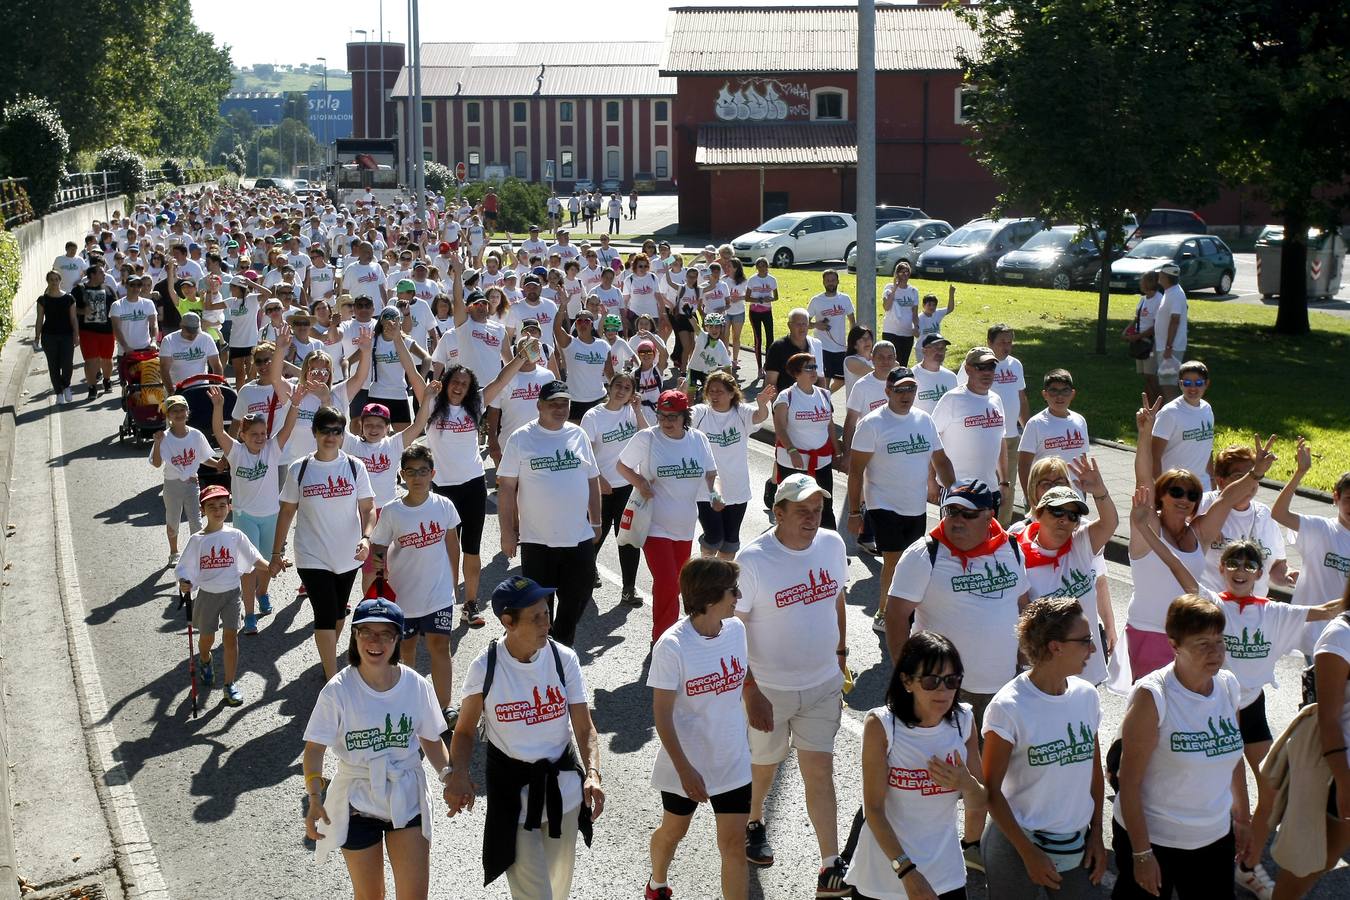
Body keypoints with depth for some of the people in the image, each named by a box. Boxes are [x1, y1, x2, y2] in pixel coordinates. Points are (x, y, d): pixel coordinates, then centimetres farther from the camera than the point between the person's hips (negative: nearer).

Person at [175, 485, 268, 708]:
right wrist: (184, 583, -29)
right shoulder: (197, 540, -10)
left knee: (231, 637, -6)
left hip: (232, 592, 0)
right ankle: (204, 661, 51)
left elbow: (253, 558, 4)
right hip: (207, 595, 0)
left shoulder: (235, 536, -4)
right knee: (207, 637, 16)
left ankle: (230, 686, 1)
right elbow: (185, 568, -10)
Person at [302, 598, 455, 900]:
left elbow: (431, 739, 5)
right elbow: (315, 748, -12)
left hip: (407, 799, 1)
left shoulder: (416, 686, -8)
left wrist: (448, 776, -10)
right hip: (357, 804, -1)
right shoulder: (338, 691, -14)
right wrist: (314, 798, -26)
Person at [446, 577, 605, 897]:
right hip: (512, 789, -3)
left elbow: (585, 728, -7)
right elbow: (465, 730, -2)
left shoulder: (563, 659, -10)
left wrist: (592, 774, -24)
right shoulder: (485, 667, -14)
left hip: (563, 784, 3)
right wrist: (459, 775, -20)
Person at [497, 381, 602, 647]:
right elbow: (506, 487, -5)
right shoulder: (521, 439, -6)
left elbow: (592, 480, 13)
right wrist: (507, 532, -7)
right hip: (537, 540, -3)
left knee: (577, 595, 10)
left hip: (579, 537, 3)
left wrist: (596, 522, 12)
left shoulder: (578, 435, 6)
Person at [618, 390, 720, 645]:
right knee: (667, 583, -15)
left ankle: (663, 635, 35)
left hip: (685, 526, 5)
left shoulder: (699, 439, 2)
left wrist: (714, 494, -6)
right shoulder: (646, 438, -9)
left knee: (676, 584, 17)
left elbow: (710, 473, 13)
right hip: (655, 525, -5)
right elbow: (621, 465, 2)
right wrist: (639, 482, -16)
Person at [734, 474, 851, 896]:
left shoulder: (832, 545, -4)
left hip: (823, 684, 3)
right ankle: (753, 823, 47)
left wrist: (841, 656, 14)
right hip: (769, 687, -3)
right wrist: (750, 691, -18)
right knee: (765, 764, 17)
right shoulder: (752, 560, -20)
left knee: (819, 770, 3)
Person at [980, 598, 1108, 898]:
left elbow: (1094, 770, 11)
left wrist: (1096, 835, 8)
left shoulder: (1087, 696, 1)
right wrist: (1028, 852, -14)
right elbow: (991, 790, -13)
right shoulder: (1009, 707, -17)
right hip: (1017, 847, -5)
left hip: (1076, 847, 5)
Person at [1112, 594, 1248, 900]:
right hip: (1153, 838, -5)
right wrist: (1141, 854, -17)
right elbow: (1129, 782, -18)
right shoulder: (1152, 696, -20)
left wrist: (1242, 818, 16)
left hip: (1215, 837, 5)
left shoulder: (1228, 684, -2)